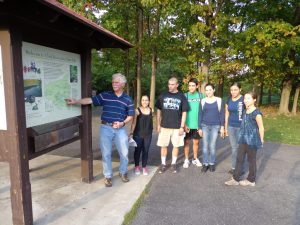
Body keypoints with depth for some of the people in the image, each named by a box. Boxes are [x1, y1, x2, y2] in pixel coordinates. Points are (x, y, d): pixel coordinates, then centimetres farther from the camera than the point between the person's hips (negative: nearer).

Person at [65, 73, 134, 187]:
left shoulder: (128, 99, 3)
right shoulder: (105, 95, 1)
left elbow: (130, 115, 6)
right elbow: (90, 100, -7)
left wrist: (122, 123, -10)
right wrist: (76, 102, -19)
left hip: (120, 129, 1)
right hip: (106, 128, 0)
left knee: (124, 152, 8)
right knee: (106, 153, 6)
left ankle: (123, 172, 33)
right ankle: (108, 176, 23)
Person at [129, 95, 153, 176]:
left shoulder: (150, 110, 0)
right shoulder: (137, 110, -12)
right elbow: (134, 122, -17)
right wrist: (131, 132, -24)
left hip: (148, 135, 3)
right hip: (138, 134, -3)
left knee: (145, 151, 9)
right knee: (137, 150, 10)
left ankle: (144, 167, 24)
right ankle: (137, 166, 27)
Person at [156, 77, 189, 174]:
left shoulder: (181, 97, 0)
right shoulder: (163, 96, 3)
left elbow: (184, 113, 1)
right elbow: (159, 111, 7)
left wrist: (182, 127, -4)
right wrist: (158, 124, 3)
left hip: (177, 127, -1)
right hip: (164, 126, 1)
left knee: (176, 145, 8)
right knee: (163, 145, 6)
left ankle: (173, 164, 24)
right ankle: (163, 164, 21)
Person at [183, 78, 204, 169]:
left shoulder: (201, 95, -1)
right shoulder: (185, 96, -6)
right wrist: (184, 124, -10)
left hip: (197, 124, 2)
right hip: (187, 124, -2)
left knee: (196, 142, 13)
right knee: (186, 142, 8)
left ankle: (195, 159, 29)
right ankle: (186, 160, 20)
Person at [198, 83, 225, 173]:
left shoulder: (219, 100, -1)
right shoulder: (203, 101, 2)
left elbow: (222, 114, 1)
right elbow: (200, 115, 4)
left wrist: (222, 127, -3)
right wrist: (199, 128, 2)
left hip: (215, 126, -1)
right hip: (205, 126, 1)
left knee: (212, 146, 3)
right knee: (205, 146, 4)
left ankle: (212, 163, 20)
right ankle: (205, 163, 16)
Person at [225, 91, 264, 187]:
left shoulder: (256, 113, -17)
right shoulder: (246, 111, 7)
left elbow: (261, 128, -12)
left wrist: (261, 140, -4)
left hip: (252, 140, -7)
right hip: (243, 139, 8)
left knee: (251, 160, 9)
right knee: (239, 159, 11)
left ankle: (251, 180, 26)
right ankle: (235, 179, 21)